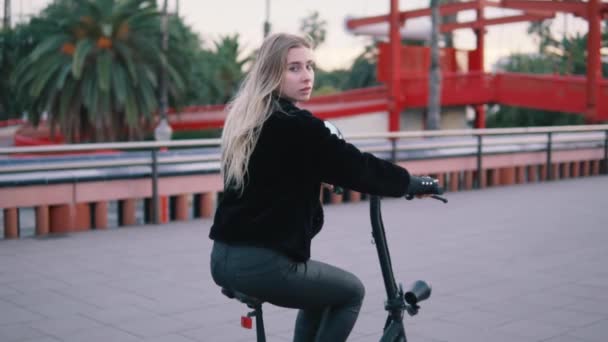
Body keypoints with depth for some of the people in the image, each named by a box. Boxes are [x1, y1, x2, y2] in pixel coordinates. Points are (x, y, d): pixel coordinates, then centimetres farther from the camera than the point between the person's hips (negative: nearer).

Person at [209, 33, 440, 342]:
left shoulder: (243, 119, 11)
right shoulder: (297, 125, -15)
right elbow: (358, 167, -9)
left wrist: (325, 178, 35)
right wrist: (414, 184, 6)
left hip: (224, 257, 8)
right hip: (262, 264, -8)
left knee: (320, 291, 30)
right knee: (351, 293, 16)